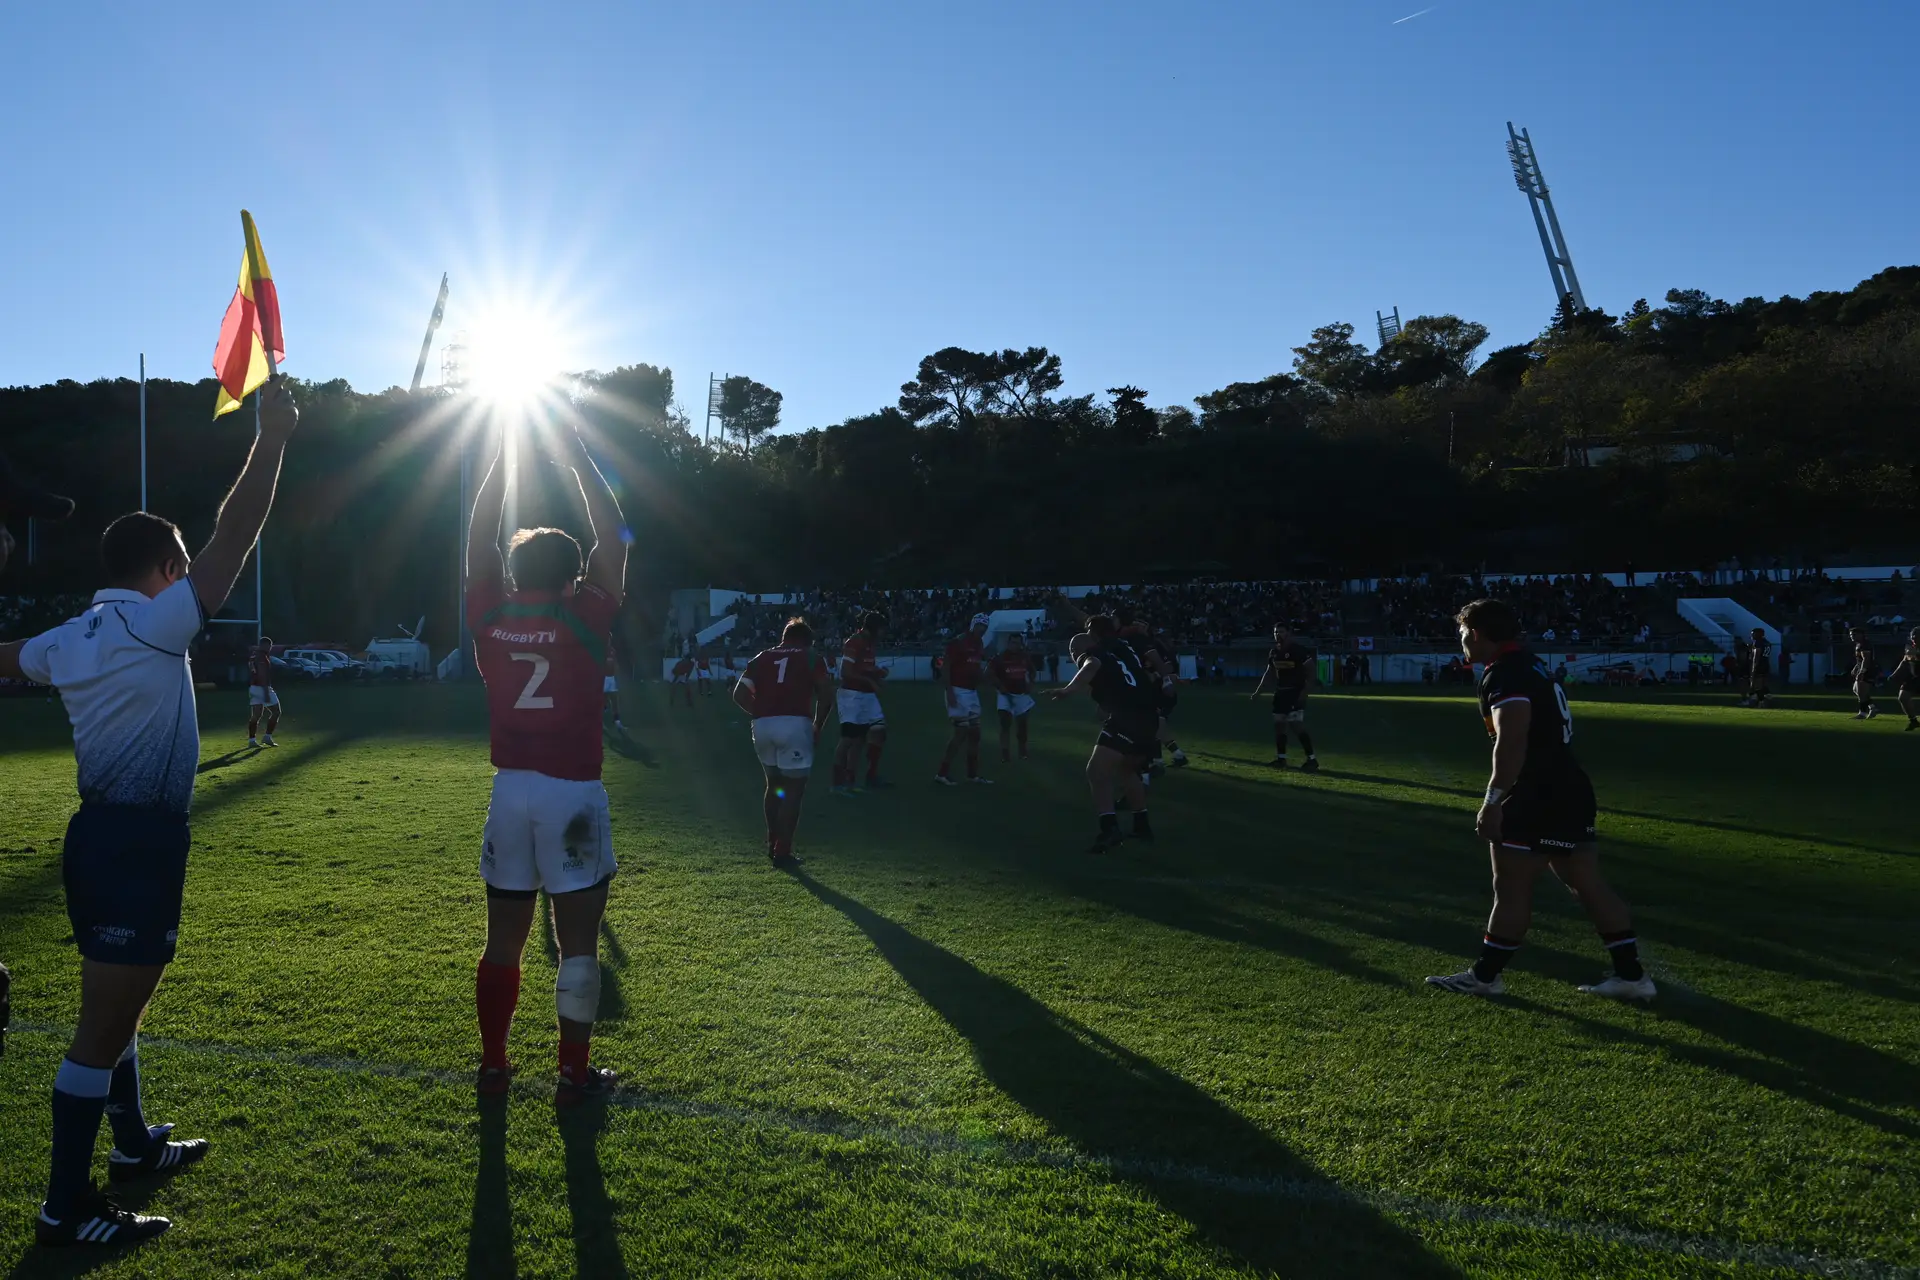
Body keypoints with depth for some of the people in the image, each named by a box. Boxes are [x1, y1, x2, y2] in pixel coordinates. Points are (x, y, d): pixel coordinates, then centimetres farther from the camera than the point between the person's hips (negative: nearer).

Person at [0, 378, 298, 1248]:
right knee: (103, 1028, -3)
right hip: (137, 843, -10)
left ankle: (133, 1145, 40)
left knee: (118, 1007, 23)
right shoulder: (150, 627, -15)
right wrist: (271, 440, -16)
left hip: (103, 834, 10)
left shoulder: (72, 638, 10)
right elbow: (232, 540, -20)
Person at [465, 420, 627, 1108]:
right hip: (572, 795, -4)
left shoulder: (490, 620, 0)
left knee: (503, 940, 14)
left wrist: (505, 450, 11)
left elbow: (479, 537, 10)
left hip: (510, 792, 4)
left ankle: (493, 1065, 23)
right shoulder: (586, 620, -9)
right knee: (578, 943, 4)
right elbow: (612, 540, -1)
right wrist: (576, 454, 3)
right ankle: (574, 1075, 10)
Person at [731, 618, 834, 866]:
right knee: (793, 789, 4)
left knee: (774, 784, 22)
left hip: (762, 725, 4)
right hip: (795, 724, -4)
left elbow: (739, 694, 11)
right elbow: (826, 694, -1)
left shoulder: (762, 657, 20)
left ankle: (773, 845, 27)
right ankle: (783, 853, 4)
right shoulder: (812, 658, 11)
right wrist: (818, 726, 9)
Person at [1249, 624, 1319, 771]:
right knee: (1279, 725, 9)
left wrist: (1305, 691, -24)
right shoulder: (1274, 652, 10)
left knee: (1297, 726, -14)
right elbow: (1269, 673, 19)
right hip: (1280, 692, 8)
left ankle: (1312, 759, -9)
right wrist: (1257, 692, 18)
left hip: (1296, 692, -8)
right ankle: (1281, 758, 18)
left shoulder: (1299, 650, -13)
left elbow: (1310, 670, -15)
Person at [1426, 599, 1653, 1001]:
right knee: (1588, 885, 12)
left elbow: (1511, 743, -26)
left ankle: (1485, 975, 10)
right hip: (1569, 789, 10)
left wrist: (1493, 800, -26)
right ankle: (1631, 975, 15)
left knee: (1511, 889, 0)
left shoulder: (1504, 674, -15)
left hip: (1539, 796, -10)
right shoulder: (1528, 665, 17)